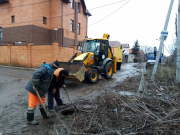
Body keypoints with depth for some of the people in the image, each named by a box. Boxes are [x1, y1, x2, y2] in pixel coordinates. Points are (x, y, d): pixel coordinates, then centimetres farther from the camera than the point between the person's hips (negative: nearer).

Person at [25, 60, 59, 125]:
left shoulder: (50, 71, 10)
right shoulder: (44, 68, -22)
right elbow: (35, 74, -37)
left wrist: (44, 91, 20)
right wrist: (35, 85, -31)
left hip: (40, 89, 10)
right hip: (34, 89, -10)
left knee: (42, 101, 21)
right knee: (32, 104, 0)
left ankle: (45, 114, 38)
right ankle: (30, 120, 14)